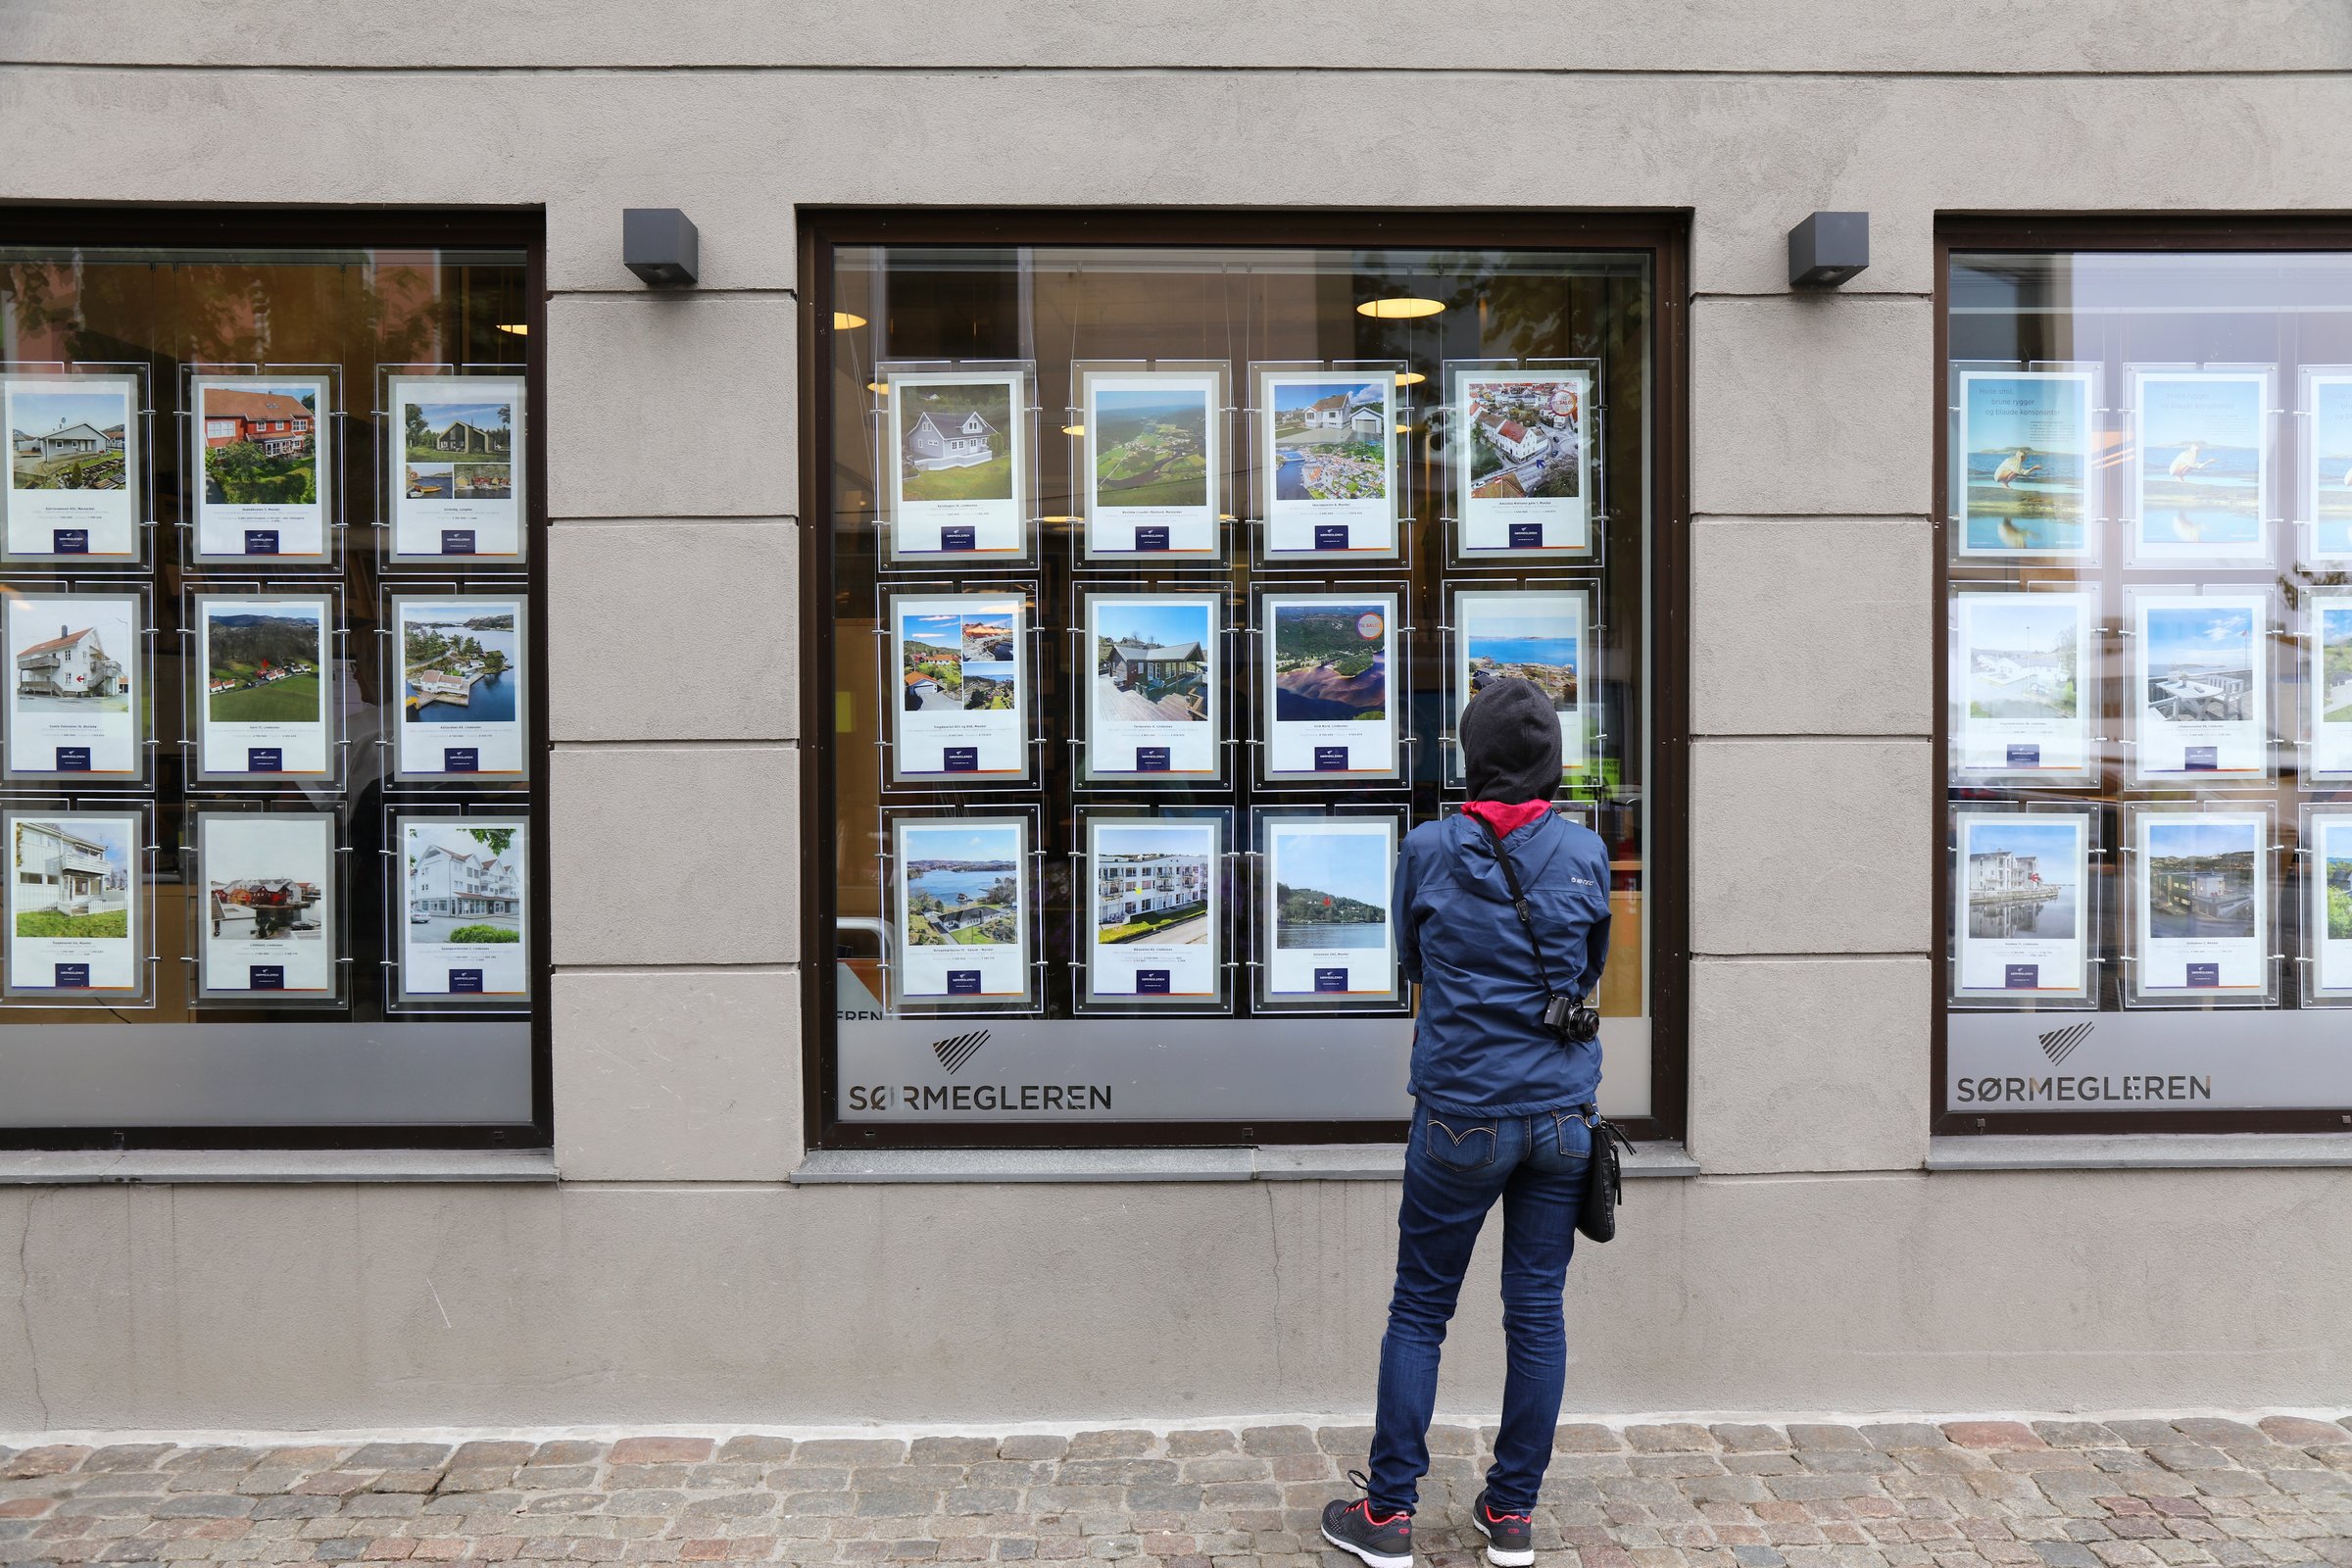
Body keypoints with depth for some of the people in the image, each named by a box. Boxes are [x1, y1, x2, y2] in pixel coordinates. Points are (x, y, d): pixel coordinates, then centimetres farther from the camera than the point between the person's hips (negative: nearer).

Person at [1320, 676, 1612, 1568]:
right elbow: (1593, 972, 11)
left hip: (1461, 1116, -2)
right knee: (1537, 1313, 12)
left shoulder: (1428, 850, -7)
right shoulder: (1586, 852, -3)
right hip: (1563, 1115, 2)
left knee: (1419, 1311, 9)